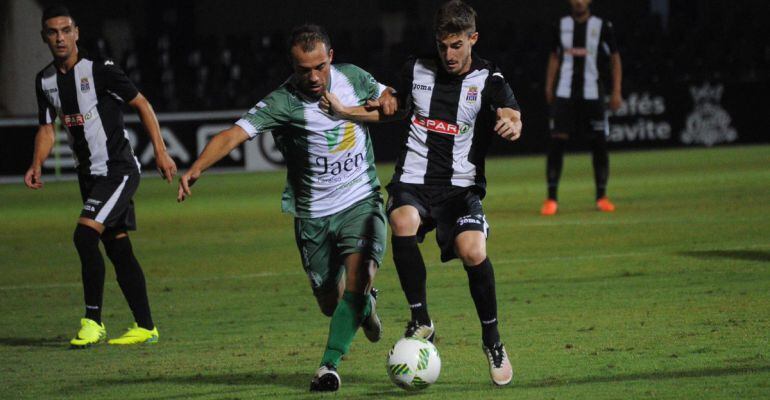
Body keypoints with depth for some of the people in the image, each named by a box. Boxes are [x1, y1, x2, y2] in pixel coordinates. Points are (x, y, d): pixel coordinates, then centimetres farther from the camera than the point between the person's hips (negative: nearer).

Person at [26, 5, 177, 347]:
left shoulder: (99, 71, -14)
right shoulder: (45, 80, 6)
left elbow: (141, 104, -7)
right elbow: (47, 127, 14)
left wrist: (160, 151, -10)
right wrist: (37, 165, -3)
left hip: (119, 171, -7)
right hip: (89, 176, 7)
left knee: (85, 234, -21)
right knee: (117, 248, 9)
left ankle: (93, 321, -15)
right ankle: (145, 327, 15)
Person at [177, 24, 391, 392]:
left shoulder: (352, 78, -6)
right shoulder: (283, 103, -20)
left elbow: (387, 98, 16)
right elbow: (234, 133, -31)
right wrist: (196, 168, -46)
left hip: (361, 200, 1)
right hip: (313, 213, -1)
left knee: (359, 274, -24)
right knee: (330, 302, 9)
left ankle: (329, 366, -20)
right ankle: (365, 306, 47)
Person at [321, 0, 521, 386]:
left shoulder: (487, 79, -2)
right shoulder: (417, 70, 8)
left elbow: (512, 118, -20)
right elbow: (391, 109, 26)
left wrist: (511, 125, -45)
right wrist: (343, 110, 11)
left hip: (461, 186, -2)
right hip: (413, 180, 2)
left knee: (473, 252, -27)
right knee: (403, 224, -33)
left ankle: (492, 340, -2)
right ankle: (421, 321, -19)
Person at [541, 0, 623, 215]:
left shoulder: (602, 26, 1)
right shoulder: (561, 26, 8)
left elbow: (615, 58, 5)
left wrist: (616, 92, -1)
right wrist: (549, 87, 10)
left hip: (592, 94, -1)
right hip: (564, 93, 1)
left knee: (599, 144, 1)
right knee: (556, 141, -9)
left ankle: (601, 197, 14)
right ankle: (551, 198, -6)